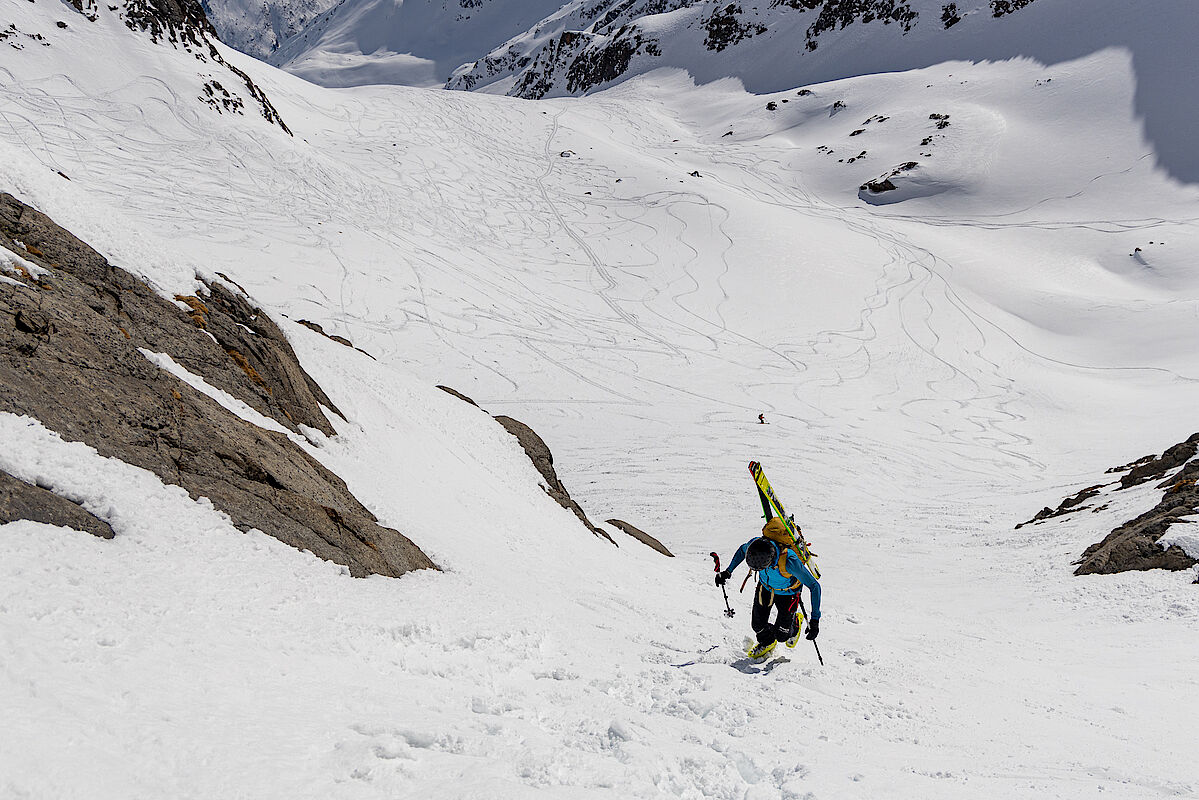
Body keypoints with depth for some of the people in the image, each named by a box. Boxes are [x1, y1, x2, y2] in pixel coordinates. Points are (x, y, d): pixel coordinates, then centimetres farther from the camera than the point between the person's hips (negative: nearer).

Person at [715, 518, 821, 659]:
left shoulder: (790, 562, -45)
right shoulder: (755, 543, -34)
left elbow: (814, 586, -33)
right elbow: (742, 550, -5)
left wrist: (815, 620, -35)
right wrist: (728, 571, -9)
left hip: (787, 593, -4)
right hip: (766, 587, 4)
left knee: (781, 634, 1)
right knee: (758, 625, 6)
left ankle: (794, 623, 37)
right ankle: (767, 643, 41)